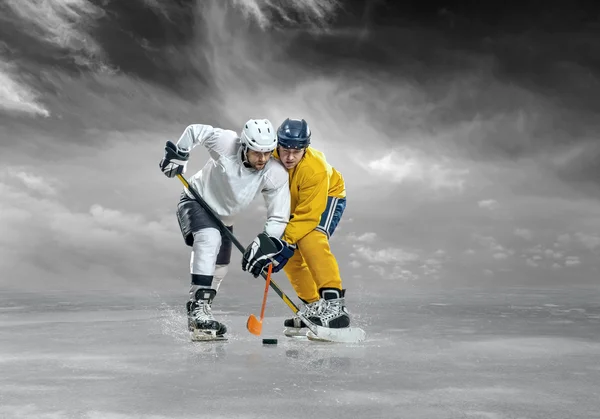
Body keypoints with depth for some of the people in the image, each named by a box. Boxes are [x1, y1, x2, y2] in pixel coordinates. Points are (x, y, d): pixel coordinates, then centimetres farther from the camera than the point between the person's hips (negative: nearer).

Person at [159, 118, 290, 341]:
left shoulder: (277, 174, -25)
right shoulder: (226, 142, -31)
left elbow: (278, 218, -22)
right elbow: (194, 130, -13)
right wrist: (178, 156, -15)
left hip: (224, 217, 5)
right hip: (196, 200, -4)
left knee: (218, 269, 11)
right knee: (210, 239, -34)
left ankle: (198, 319, 34)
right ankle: (199, 306, -31)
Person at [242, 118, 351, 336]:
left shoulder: (316, 170, -37)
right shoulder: (270, 156, -26)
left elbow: (308, 215, -33)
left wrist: (286, 242, -36)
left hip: (328, 196, -6)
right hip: (294, 202, 6)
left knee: (310, 241, -30)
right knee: (289, 254, -2)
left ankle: (334, 304, -26)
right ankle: (314, 306, 10)